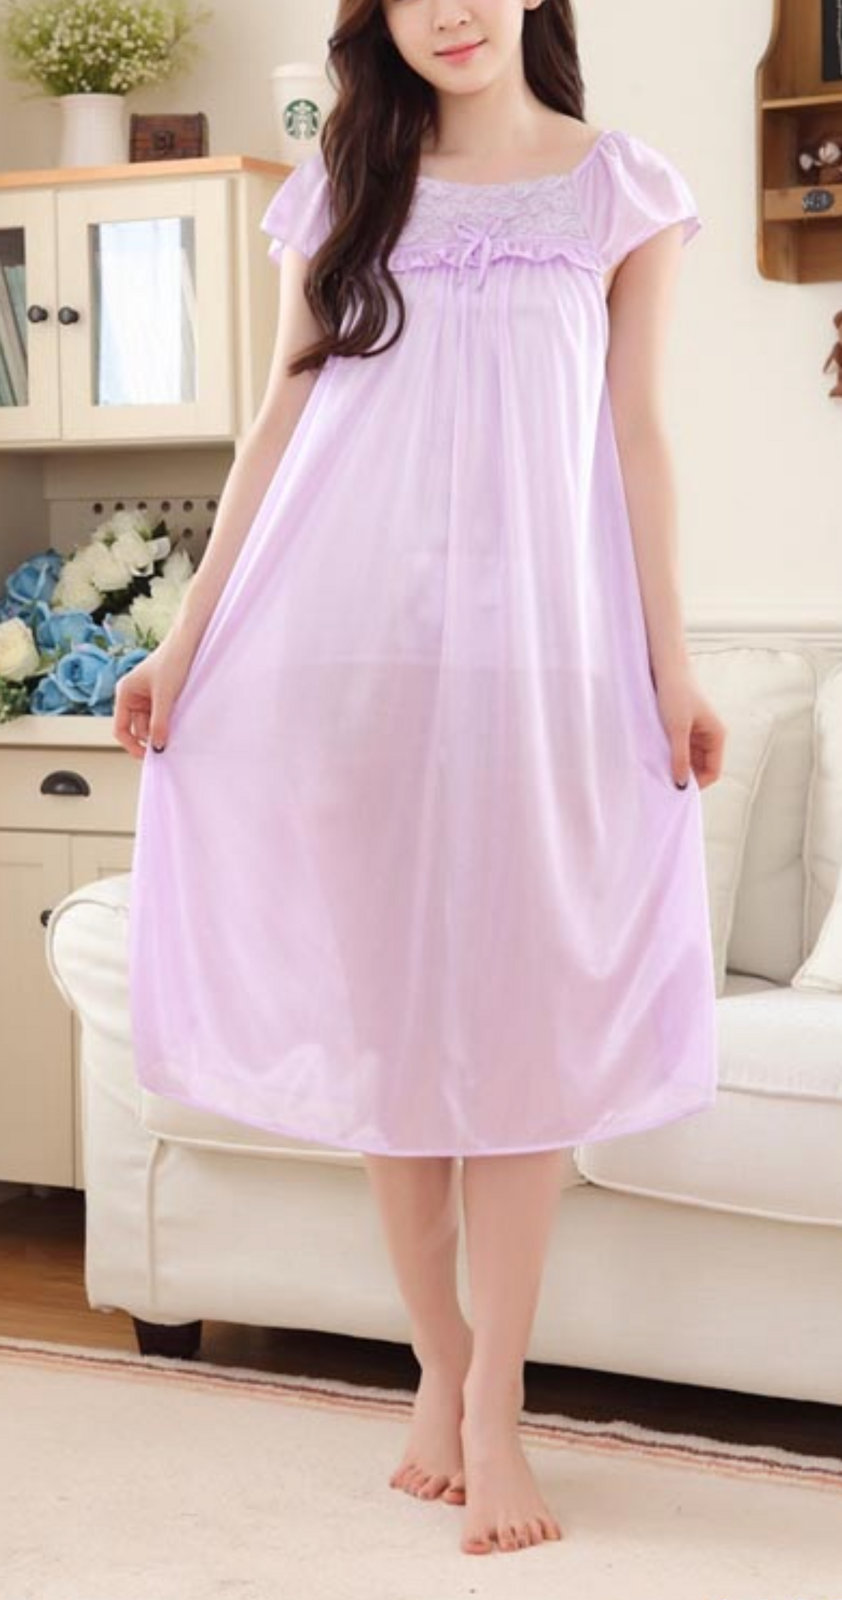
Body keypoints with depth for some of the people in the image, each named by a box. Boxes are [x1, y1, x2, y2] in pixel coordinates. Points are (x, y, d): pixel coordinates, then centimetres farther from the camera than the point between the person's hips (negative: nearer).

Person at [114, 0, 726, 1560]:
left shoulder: (623, 188, 9)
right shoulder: (340, 190, 13)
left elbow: (634, 436, 7)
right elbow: (284, 418, 11)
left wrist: (671, 663, 0)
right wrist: (189, 633, 5)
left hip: (535, 631, -2)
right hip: (349, 630, 2)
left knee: (518, 1006, -4)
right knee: (380, 999, 3)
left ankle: (495, 1398, 3)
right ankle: (439, 1363, 15)